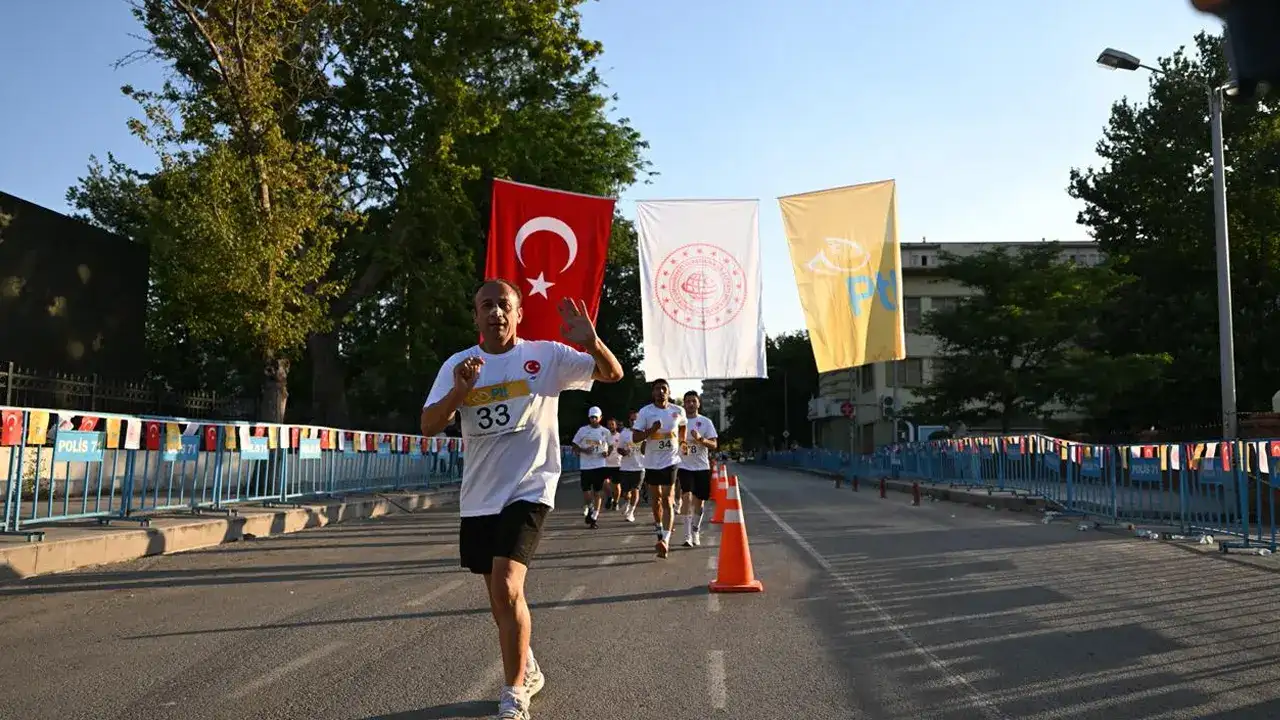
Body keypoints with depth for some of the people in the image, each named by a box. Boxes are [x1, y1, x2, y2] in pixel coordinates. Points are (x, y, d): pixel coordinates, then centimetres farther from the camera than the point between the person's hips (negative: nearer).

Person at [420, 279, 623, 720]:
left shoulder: (546, 355, -5)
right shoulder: (458, 365, 2)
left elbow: (613, 373, -7)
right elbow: (428, 426, -4)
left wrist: (590, 341, -28)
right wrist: (459, 390, -22)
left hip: (528, 490, -4)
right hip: (478, 497, 5)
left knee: (506, 587, -20)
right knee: (501, 598, 16)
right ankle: (527, 672, 41)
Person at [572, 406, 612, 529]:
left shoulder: (605, 431, 5)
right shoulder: (583, 430, 2)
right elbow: (574, 447, 4)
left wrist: (607, 452, -7)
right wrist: (583, 450, -15)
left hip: (600, 466, 0)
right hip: (585, 466, 0)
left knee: (597, 493, 3)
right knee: (586, 493, -2)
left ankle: (594, 517, 11)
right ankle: (588, 508, 28)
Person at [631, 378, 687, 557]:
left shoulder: (678, 411, -2)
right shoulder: (645, 411, -6)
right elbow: (635, 437, -6)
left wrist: (681, 442, 13)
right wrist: (651, 430, -21)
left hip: (671, 461, -2)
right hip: (652, 462, 2)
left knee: (667, 499, -11)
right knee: (656, 499, 14)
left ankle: (665, 540, -19)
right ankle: (661, 535, 32)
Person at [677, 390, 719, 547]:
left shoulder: (706, 422, 2)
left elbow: (714, 445, -4)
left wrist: (700, 439, -22)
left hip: (702, 467, 1)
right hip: (684, 466, -1)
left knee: (699, 500, 8)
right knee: (687, 497, -17)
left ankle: (696, 532, 28)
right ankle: (688, 535, -17)